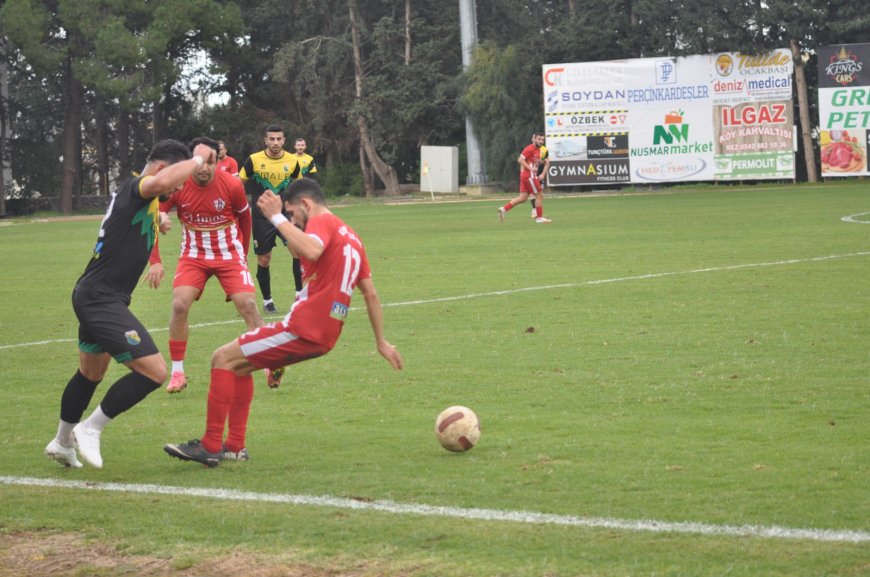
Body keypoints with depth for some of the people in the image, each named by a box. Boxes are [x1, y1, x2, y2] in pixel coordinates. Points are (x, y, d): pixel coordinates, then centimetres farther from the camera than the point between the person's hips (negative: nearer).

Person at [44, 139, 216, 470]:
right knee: (154, 371, -15)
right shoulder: (137, 189, -16)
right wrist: (198, 159, -29)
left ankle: (62, 443, 43)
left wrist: (156, 221, 33)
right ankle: (90, 430, -3)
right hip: (102, 300, -11)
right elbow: (160, 182, -43)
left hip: (92, 296, 11)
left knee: (90, 375, 27)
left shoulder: (131, 192, 14)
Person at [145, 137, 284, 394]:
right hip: (193, 255, 1)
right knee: (179, 305, -17)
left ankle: (271, 367, -5)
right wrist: (155, 261, -18)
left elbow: (244, 216, 3)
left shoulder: (232, 185, -17)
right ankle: (177, 372, -4)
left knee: (248, 305, -14)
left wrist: (243, 253, 13)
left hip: (229, 254, -1)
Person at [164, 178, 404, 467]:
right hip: (324, 335, 10)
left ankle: (210, 447, -11)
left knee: (223, 358, -6)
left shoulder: (322, 222, -6)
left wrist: (277, 217, -25)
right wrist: (381, 341, 28)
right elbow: (371, 294, 24)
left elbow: (312, 251, -32)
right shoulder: (351, 236, 21)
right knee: (239, 364, 22)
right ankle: (234, 444, 19)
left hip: (303, 329, -10)